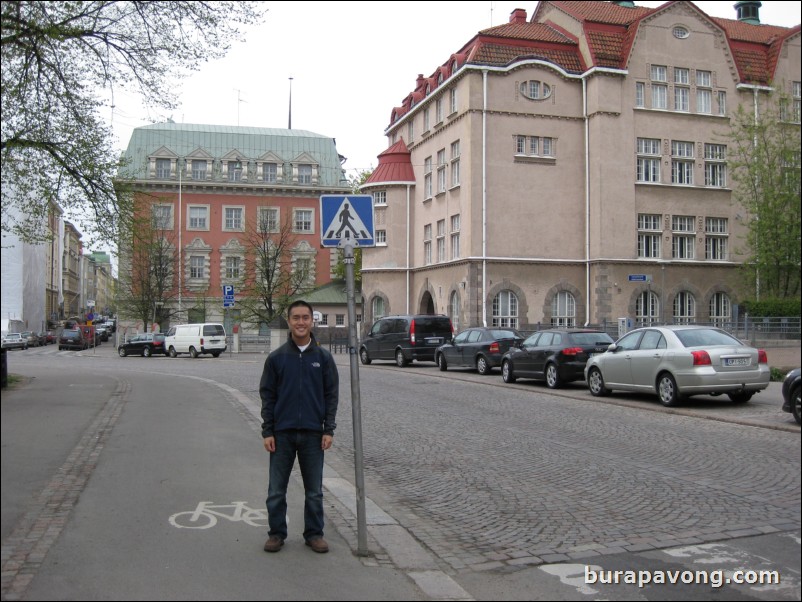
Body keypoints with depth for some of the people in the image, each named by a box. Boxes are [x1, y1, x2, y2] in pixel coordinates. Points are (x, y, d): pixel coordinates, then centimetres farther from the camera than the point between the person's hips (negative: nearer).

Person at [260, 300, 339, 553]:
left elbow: (331, 395, 4)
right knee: (276, 490, 7)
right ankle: (276, 533, 21)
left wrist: (329, 430, -2)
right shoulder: (276, 357, 2)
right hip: (282, 433, 0)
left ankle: (314, 534, 22)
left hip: (313, 434, 0)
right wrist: (267, 431, -2)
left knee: (314, 491, 9)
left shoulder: (323, 357, 3)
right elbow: (267, 396, 3)